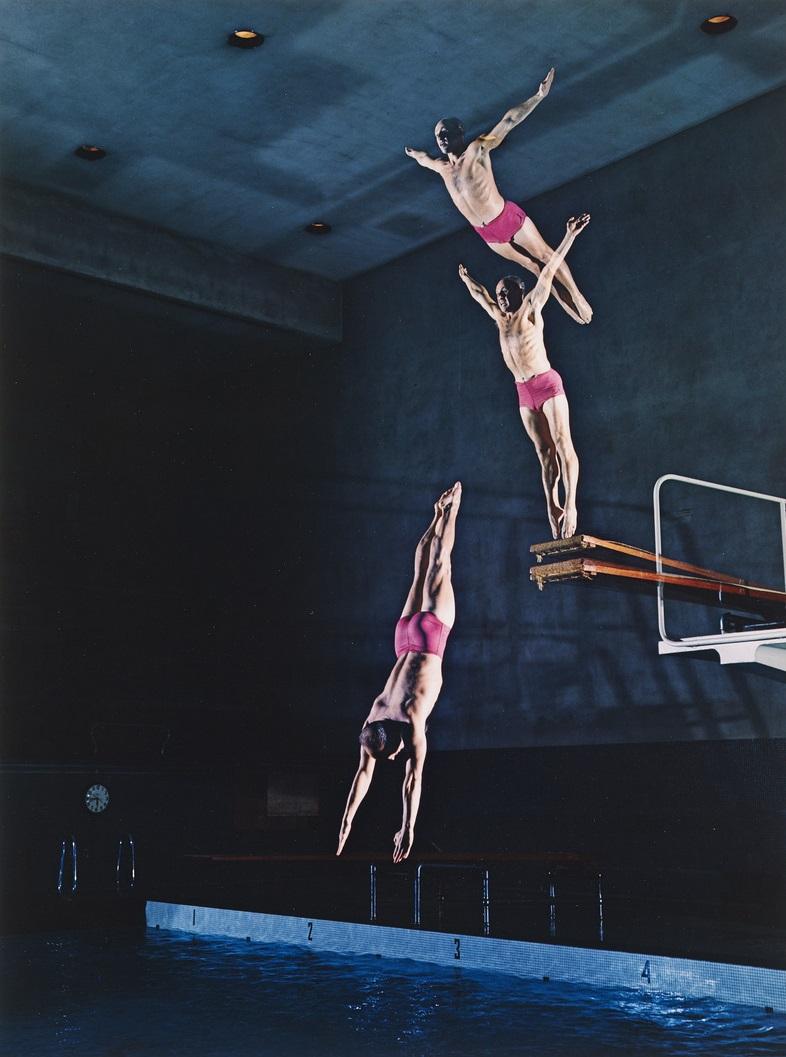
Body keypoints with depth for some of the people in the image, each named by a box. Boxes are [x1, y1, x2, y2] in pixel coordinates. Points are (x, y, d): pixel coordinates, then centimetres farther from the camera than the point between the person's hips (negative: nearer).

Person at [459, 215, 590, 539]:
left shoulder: (530, 309, 2)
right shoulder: (500, 317, 18)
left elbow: (548, 271, -4)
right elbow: (480, 294, 36)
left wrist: (570, 236, -8)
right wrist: (466, 279, 50)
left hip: (546, 383, -6)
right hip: (524, 391, 6)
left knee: (562, 443, -12)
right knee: (544, 451, 0)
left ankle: (570, 504, -20)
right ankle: (553, 508, -5)